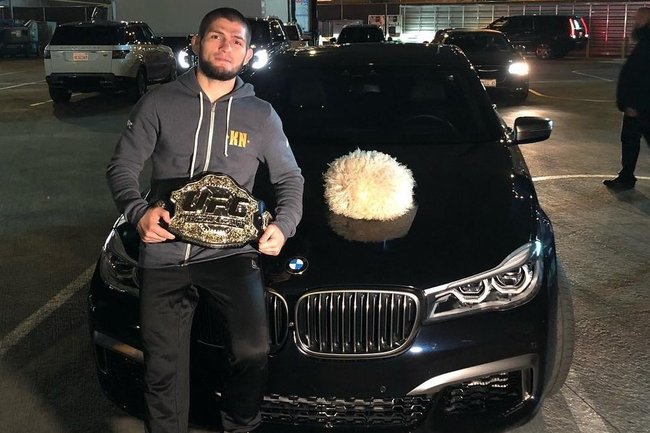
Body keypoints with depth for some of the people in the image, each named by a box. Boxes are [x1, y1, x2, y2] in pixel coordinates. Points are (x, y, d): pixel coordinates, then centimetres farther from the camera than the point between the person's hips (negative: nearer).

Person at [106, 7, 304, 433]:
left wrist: (284, 226, -2)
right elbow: (122, 166, 7)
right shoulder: (159, 103, 6)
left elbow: (290, 178, 16)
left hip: (231, 253, 0)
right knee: (164, 370, 4)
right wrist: (138, 210, -13)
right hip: (164, 254, 1)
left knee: (253, 351, -18)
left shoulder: (261, 115, 10)